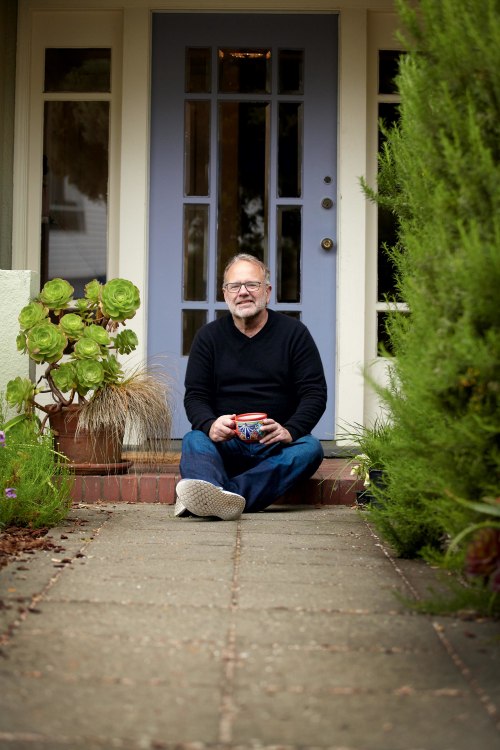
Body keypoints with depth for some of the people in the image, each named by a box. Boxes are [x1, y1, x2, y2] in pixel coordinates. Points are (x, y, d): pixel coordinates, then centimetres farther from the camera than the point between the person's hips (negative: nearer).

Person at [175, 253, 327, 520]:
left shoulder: (294, 333, 7)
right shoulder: (209, 336, 11)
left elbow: (315, 393, 1)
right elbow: (194, 396, 6)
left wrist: (289, 431, -20)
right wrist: (210, 425, -18)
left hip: (276, 447, -1)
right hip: (224, 443, 1)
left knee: (310, 448, -31)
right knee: (193, 441, -29)